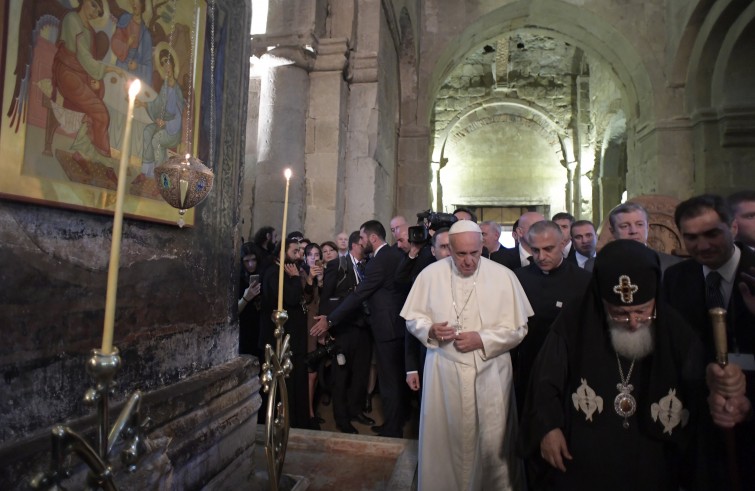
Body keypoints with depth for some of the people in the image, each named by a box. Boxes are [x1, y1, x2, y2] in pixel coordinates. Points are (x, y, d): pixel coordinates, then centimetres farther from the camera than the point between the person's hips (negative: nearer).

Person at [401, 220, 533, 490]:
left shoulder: (504, 276, -6)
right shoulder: (430, 274, -3)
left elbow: (518, 328, -4)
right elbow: (413, 319, 4)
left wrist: (482, 339, -16)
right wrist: (430, 329, -16)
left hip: (489, 372, -1)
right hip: (444, 371, 1)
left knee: (491, 441, 9)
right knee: (444, 439, 12)